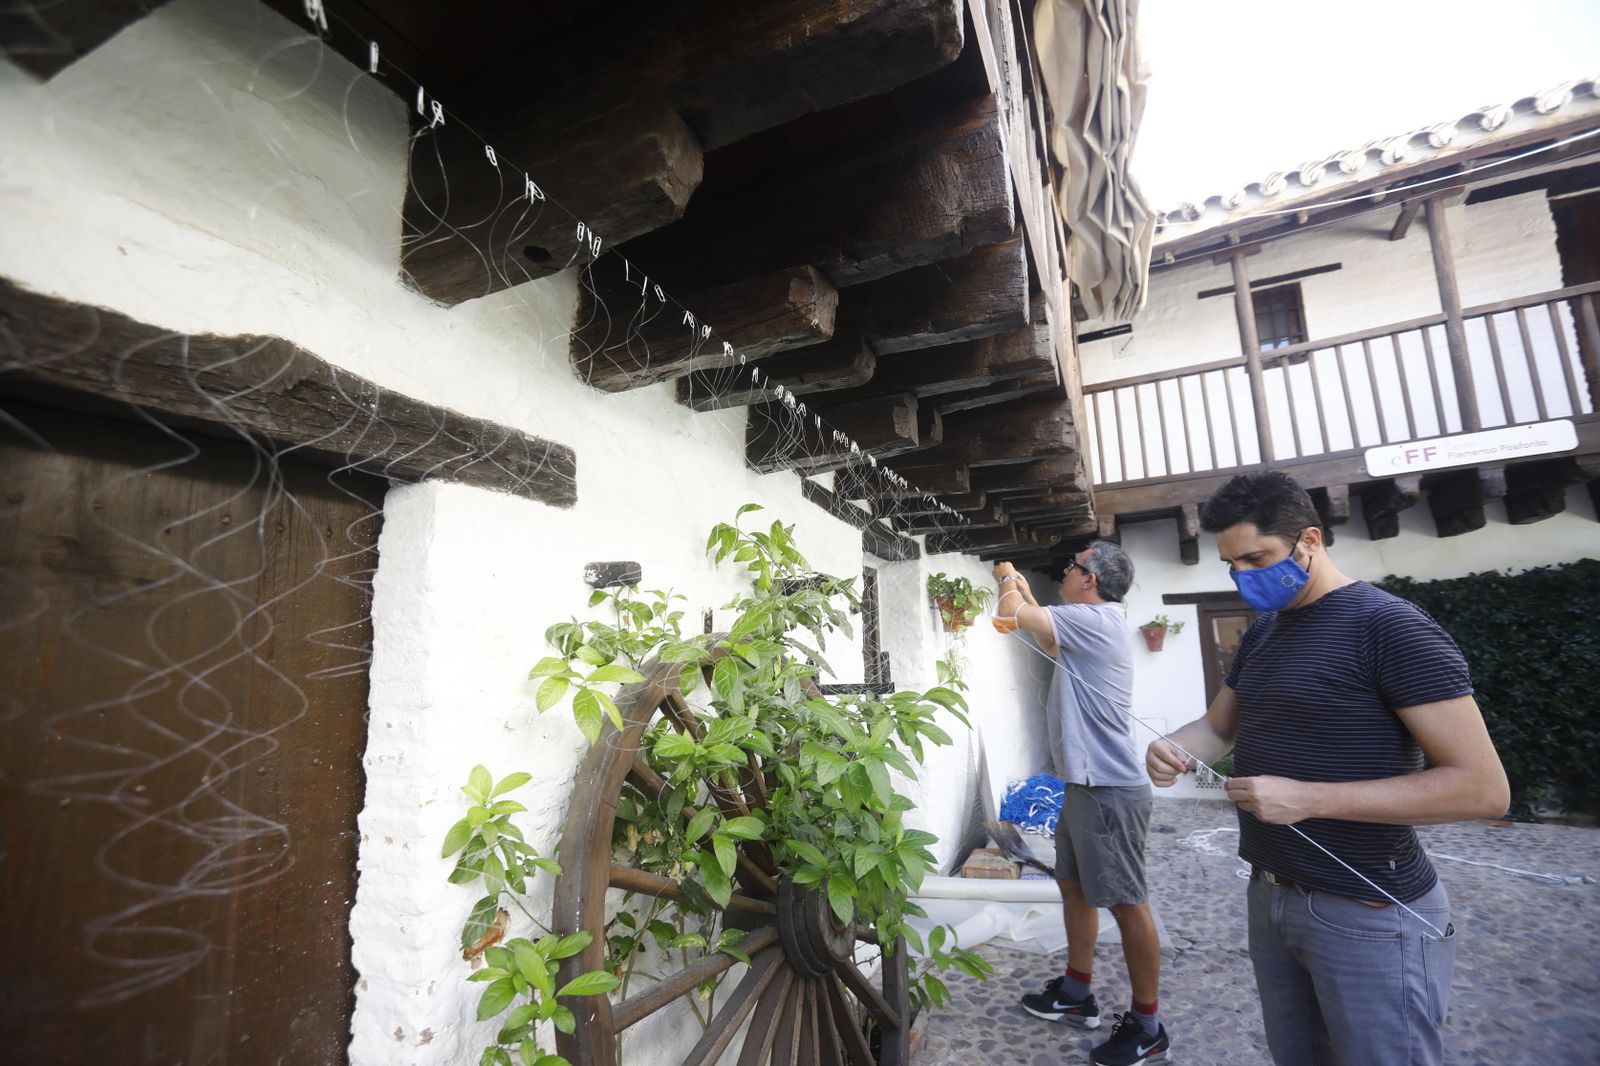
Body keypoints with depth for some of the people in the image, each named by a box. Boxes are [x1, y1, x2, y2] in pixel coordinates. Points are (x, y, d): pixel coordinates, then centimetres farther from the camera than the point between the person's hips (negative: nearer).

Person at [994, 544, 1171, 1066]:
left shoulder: (1095, 620, -19)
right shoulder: (1089, 626, 11)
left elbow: (1011, 612, -19)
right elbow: (1047, 639, 30)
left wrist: (1007, 578, 3)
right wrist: (1024, 589, 26)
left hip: (1109, 789, -10)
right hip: (1087, 785, 10)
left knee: (1125, 903, 3)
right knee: (1074, 885, 19)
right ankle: (1077, 993, 34)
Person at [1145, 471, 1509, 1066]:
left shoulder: (1388, 627, -16)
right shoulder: (1263, 633, 8)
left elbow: (1483, 787, -20)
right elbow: (1219, 726, 16)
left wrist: (1308, 798, -26)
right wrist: (1173, 748, -8)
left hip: (1368, 917, -7)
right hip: (1271, 898, 7)